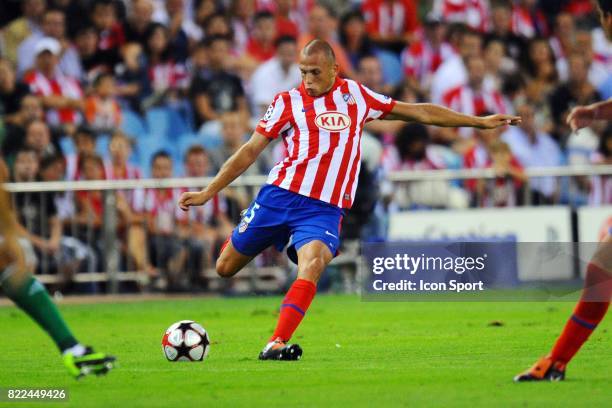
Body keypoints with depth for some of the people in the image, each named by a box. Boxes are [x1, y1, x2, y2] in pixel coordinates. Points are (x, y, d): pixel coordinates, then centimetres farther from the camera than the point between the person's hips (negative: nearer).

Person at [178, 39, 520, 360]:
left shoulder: (356, 96, 10)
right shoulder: (288, 102, 5)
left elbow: (418, 112, 16)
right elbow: (251, 151, 8)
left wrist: (480, 122, 16)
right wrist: (208, 192, 3)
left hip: (325, 210, 0)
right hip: (280, 194, 0)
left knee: (312, 266, -29)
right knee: (226, 268, 5)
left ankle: (276, 344, -33)